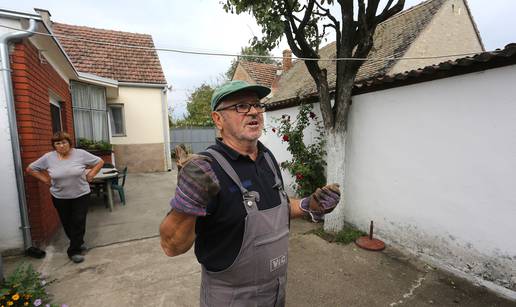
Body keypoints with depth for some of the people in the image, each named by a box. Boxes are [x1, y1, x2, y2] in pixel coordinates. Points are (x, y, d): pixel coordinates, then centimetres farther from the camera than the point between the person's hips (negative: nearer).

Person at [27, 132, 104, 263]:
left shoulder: (81, 154, -10)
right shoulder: (48, 157, -5)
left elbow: (99, 162, -2)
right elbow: (30, 168, 8)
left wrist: (90, 176, -7)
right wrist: (45, 180, 0)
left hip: (81, 195, -2)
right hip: (60, 197, 2)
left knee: (78, 223, 0)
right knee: (67, 223, 14)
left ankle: (74, 251, 14)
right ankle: (77, 242, 37)